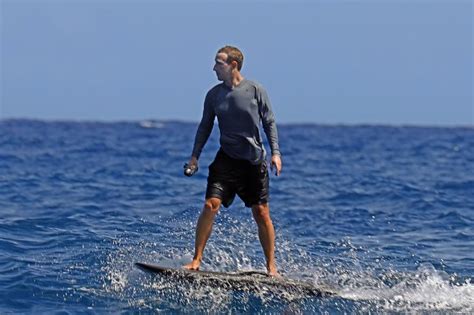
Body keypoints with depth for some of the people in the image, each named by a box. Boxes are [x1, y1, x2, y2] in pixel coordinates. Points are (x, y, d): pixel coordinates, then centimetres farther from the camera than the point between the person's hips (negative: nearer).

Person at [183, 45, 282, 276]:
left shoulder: (255, 90, -4)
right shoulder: (214, 95, 4)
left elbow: (269, 122, 1)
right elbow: (205, 126, 12)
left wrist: (275, 152, -7)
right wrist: (195, 156, 5)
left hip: (254, 161, -2)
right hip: (226, 160, 2)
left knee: (261, 213, 0)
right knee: (210, 205, -14)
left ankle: (271, 266, 12)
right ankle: (197, 259, -5)